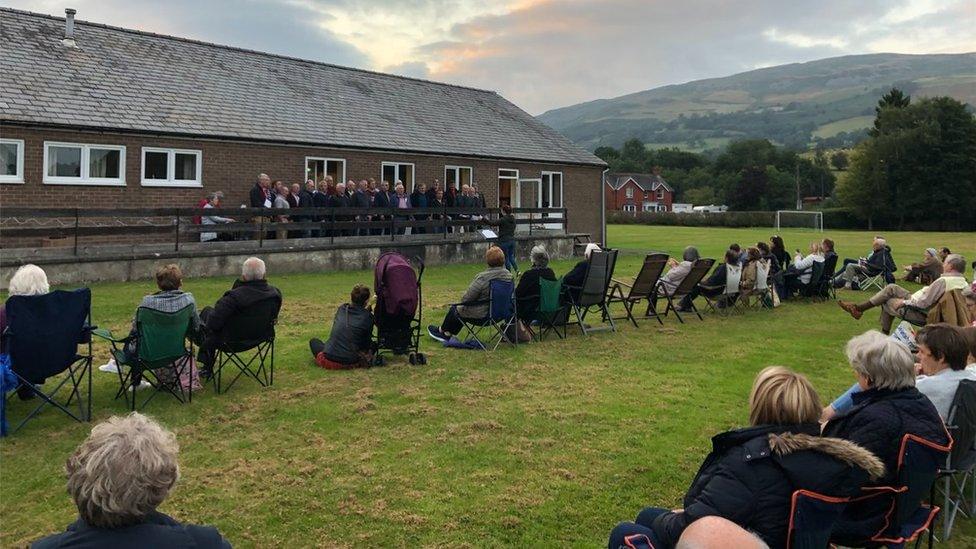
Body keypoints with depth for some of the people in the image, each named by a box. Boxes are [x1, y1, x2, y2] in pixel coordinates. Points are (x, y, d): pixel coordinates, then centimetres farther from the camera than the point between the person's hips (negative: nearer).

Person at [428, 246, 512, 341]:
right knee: (459, 309, 28)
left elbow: (466, 298, -20)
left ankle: (441, 331, 45)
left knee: (454, 309, 22)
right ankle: (447, 334, 37)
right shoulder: (509, 275, -6)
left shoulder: (483, 277, -27)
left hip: (481, 314, -7)